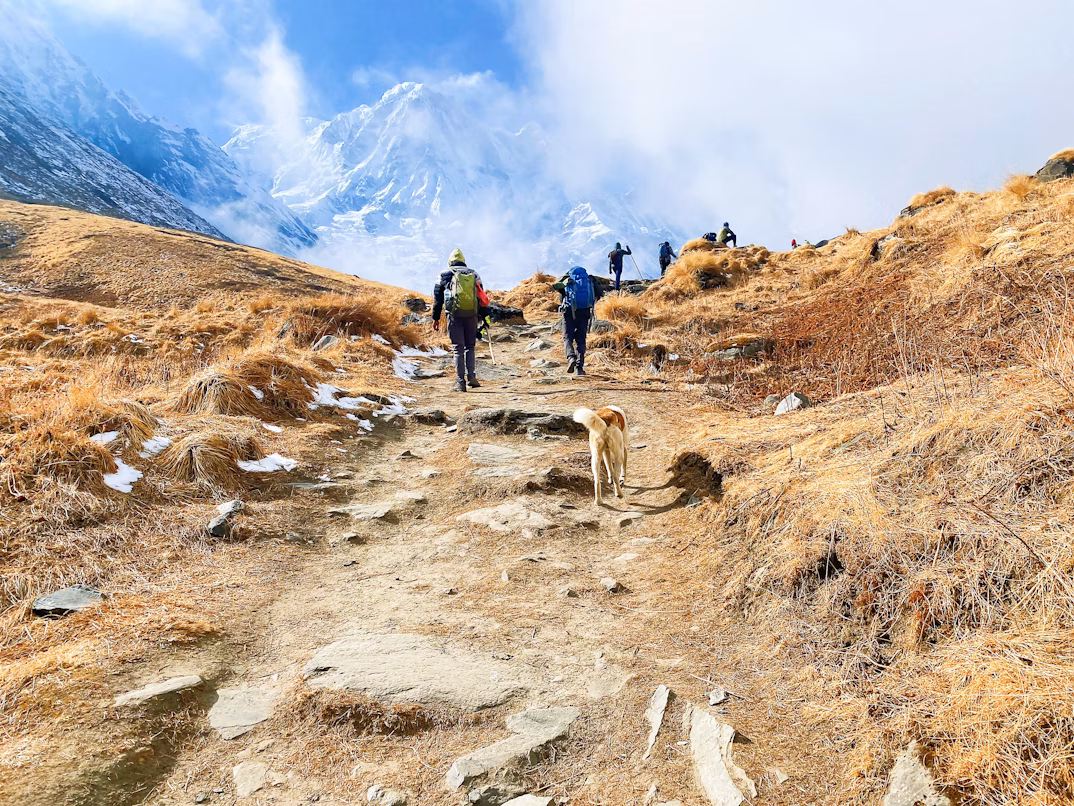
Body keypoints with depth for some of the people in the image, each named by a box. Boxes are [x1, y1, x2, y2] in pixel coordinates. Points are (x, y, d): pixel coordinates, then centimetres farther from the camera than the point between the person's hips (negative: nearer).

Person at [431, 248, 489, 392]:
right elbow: (482, 297, 11)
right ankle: (471, 377, 0)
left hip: (454, 315, -2)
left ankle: (460, 382, 1)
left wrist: (436, 318, 11)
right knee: (470, 347, 15)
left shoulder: (445, 275, 8)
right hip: (472, 315, 2)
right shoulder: (474, 274, 14)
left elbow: (438, 297, 7)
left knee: (458, 349, 2)